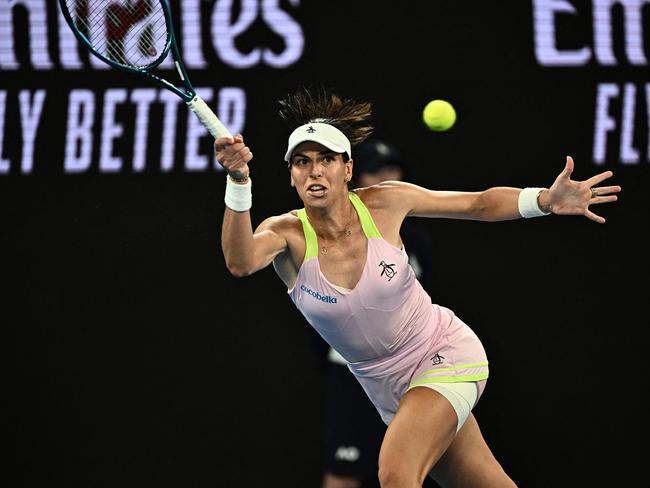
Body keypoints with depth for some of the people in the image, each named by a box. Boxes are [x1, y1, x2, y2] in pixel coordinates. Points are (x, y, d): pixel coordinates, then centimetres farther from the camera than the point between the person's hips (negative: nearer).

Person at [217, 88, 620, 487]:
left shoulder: (383, 204, -13)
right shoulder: (287, 234, -14)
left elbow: (480, 203, -3)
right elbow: (240, 262, -37)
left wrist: (545, 199, -21)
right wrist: (239, 182, -53)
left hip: (446, 354, -2)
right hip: (390, 389, 3)